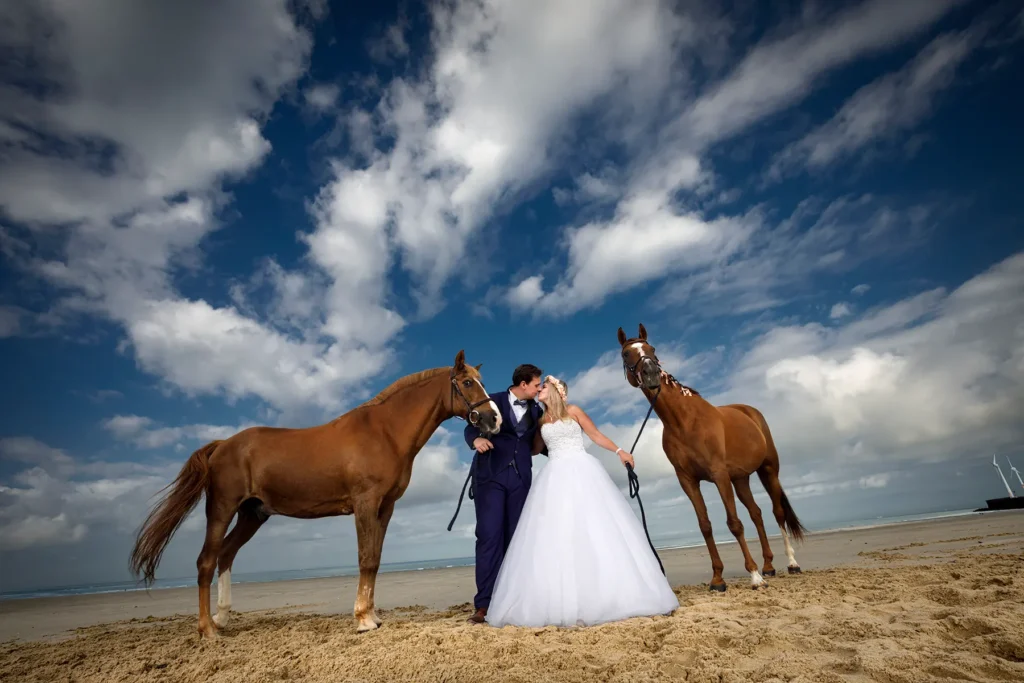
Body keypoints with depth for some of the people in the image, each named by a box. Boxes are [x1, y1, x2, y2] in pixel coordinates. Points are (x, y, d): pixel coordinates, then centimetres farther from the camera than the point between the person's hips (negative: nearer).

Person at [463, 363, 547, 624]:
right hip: (490, 476, -4)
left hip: (520, 478, 4)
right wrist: (476, 439, -27)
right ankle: (484, 604, -1)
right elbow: (471, 427, -5)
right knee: (489, 536, -6)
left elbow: (539, 443, 15)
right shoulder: (493, 402, 0)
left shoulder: (536, 411, 12)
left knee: (515, 537, 5)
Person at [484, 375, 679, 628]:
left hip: (582, 471, -2)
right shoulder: (541, 420, 15)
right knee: (558, 533, -4)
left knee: (594, 527, -4)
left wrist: (619, 451, -5)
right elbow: (534, 449, 22)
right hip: (555, 477, 3)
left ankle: (609, 594, 7)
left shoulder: (573, 411, 7)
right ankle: (564, 602, 0)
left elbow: (596, 435, 6)